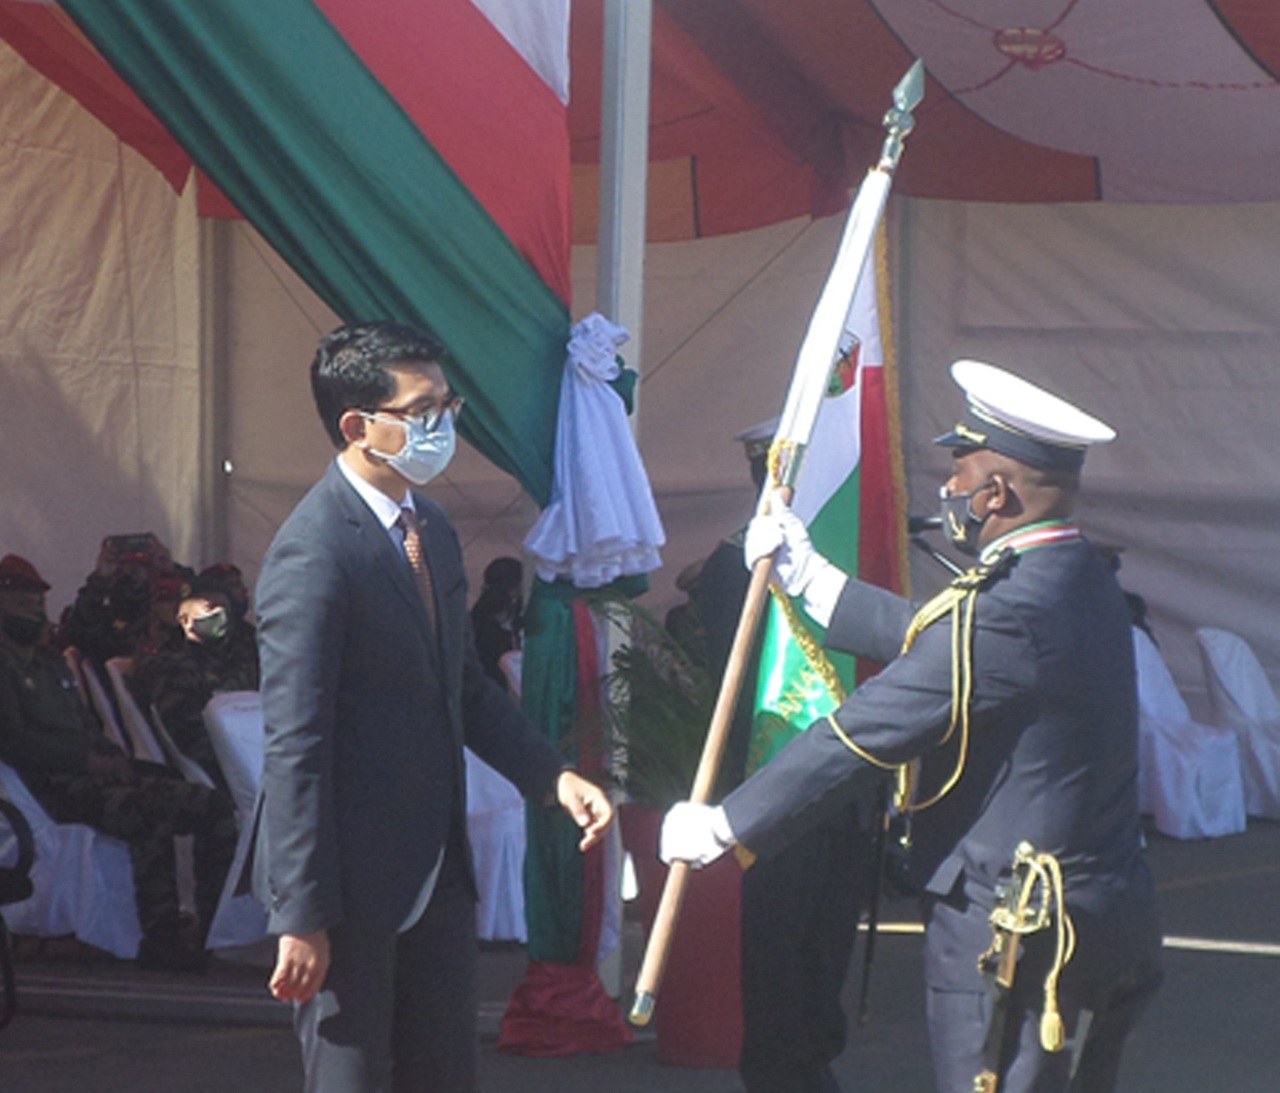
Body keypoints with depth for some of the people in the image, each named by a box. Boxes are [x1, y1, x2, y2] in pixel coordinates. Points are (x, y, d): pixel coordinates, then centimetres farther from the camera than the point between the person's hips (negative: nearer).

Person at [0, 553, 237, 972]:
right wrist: (88, 760, -15)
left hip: (96, 775, 9)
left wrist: (115, 759, 6)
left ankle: (216, 928, -8)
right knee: (151, 813, -37)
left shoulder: (53, 664, 28)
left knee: (215, 806, -5)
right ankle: (160, 936, -33)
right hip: (57, 787, -9)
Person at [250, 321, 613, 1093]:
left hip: (437, 871, 9)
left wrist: (557, 777, 4)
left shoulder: (433, 528, 9)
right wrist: (302, 917, -20)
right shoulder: (314, 553, -19)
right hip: (351, 883, -8)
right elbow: (296, 748, -20)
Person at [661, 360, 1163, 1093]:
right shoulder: (1088, 581, 7)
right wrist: (811, 579, 27)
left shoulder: (1005, 613, -23)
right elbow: (931, 639, 20)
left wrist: (722, 825, -10)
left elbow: (860, 736, -19)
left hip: (1013, 934, -9)